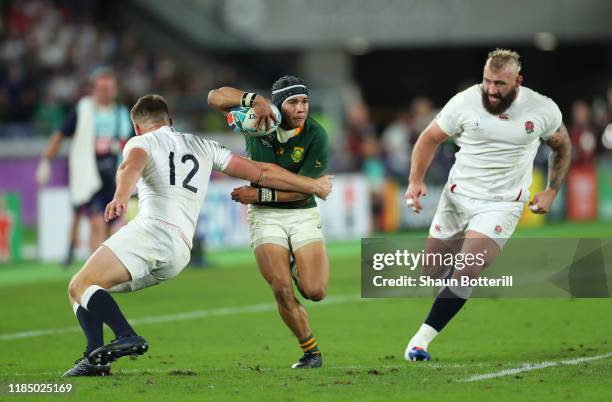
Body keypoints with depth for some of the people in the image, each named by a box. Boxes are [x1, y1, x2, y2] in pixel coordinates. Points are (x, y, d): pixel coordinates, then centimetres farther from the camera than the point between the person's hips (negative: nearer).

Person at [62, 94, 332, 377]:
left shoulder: (141, 142, 13)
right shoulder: (202, 147, 29)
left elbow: (132, 166, -13)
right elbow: (262, 173, 26)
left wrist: (120, 198, -35)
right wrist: (313, 185, 37)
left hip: (153, 229, -6)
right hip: (180, 254, 6)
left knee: (80, 286, -12)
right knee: (81, 289, 15)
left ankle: (127, 337, -36)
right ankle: (95, 358, -8)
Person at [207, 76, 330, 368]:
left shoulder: (316, 136, -15)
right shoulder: (260, 120, -9)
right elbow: (215, 98, -14)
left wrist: (259, 193, -18)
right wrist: (254, 99, -29)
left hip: (302, 213, -1)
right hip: (264, 215, 1)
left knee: (314, 291, -14)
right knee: (282, 291, -15)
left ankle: (298, 267, 24)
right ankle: (311, 353, 4)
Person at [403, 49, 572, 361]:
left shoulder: (543, 110, -7)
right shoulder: (464, 103, -9)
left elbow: (561, 147, 13)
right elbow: (430, 138, 5)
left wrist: (551, 191, 4)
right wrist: (416, 180, -7)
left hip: (501, 204, -2)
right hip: (457, 196, 2)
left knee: (466, 273, -21)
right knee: (431, 274, 6)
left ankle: (421, 339, -16)